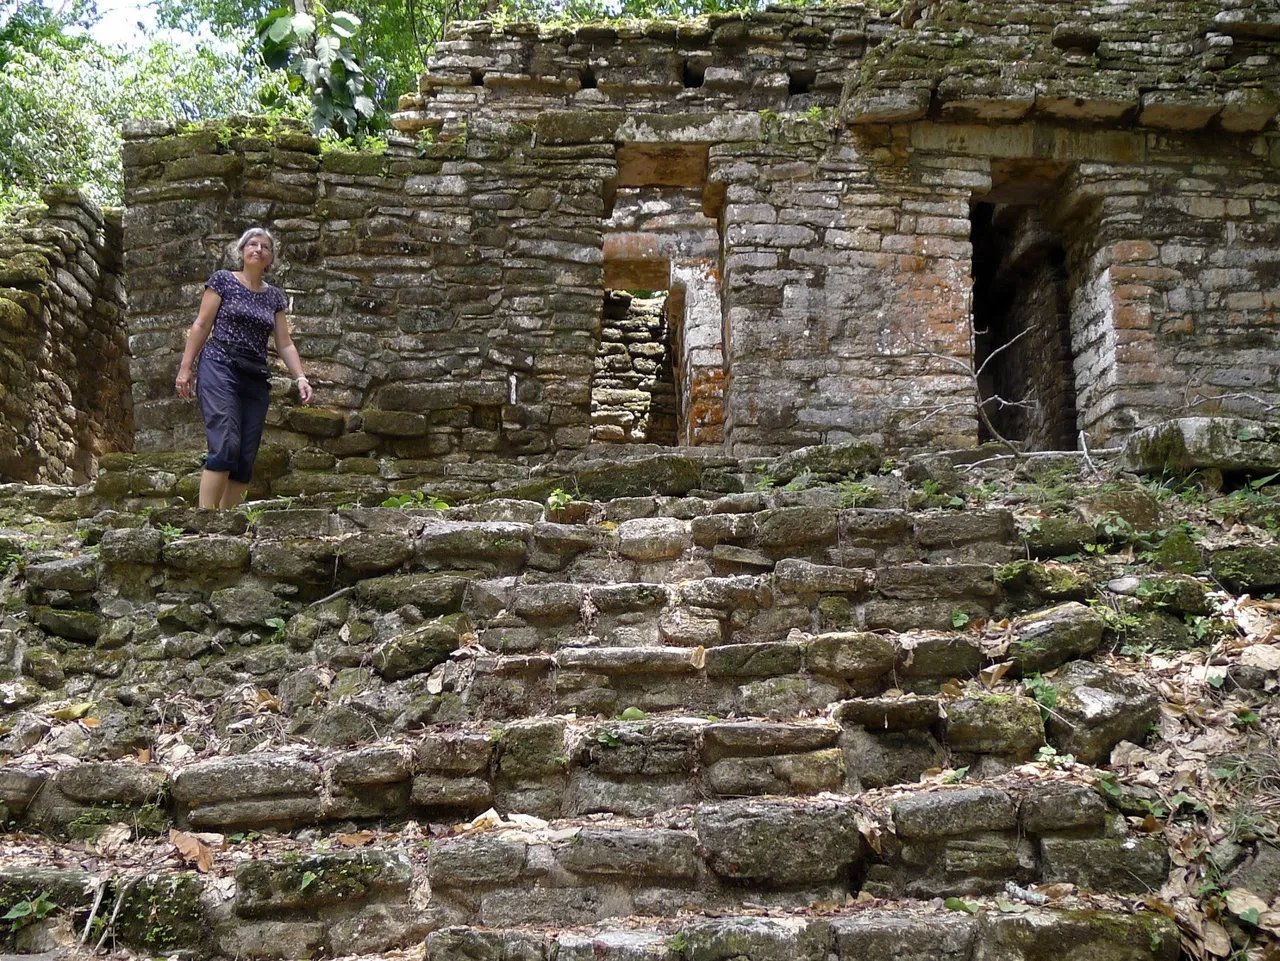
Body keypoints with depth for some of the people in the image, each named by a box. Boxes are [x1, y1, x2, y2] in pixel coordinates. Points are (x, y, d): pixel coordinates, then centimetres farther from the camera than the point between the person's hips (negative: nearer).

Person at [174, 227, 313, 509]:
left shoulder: (274, 296, 15)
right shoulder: (223, 280, 4)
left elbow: (285, 344, 13)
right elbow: (201, 325, 2)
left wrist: (300, 377, 1)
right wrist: (185, 367, -4)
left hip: (256, 380, 5)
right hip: (220, 369, -5)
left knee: (246, 459, -1)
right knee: (226, 445, -20)